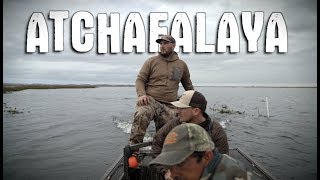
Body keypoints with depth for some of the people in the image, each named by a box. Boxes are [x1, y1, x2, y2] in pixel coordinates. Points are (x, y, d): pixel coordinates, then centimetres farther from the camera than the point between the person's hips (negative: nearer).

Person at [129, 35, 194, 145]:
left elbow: (188, 86, 26)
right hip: (150, 100, -3)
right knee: (141, 115, -34)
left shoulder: (182, 65, 14)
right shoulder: (151, 61, 7)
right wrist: (141, 94, -15)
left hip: (169, 106, 3)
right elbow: (140, 80, 4)